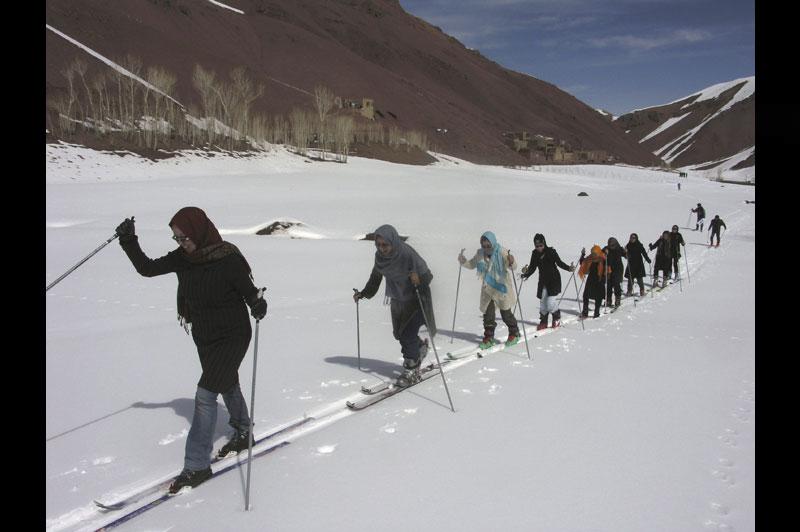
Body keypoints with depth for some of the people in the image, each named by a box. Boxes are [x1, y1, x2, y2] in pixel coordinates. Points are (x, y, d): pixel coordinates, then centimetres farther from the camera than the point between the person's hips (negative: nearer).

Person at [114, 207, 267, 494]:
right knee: (227, 385, 23)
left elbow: (250, 292, -18)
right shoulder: (183, 257, -5)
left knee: (205, 393, -12)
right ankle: (242, 434, 46)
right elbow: (147, 268, 4)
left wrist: (258, 306, -39)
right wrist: (128, 241, -6)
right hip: (204, 336, 7)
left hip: (231, 337, -7)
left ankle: (197, 465, -4)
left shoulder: (229, 259, -23)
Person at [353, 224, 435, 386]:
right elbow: (375, 277, 7)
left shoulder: (408, 255, -30)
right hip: (398, 300, 6)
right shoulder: (380, 256, -12)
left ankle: (411, 371, 8)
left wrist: (418, 279, -44)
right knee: (399, 334, 15)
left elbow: (427, 276, -24)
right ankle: (421, 347, 44)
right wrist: (363, 293, 8)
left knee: (408, 335, -9)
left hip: (415, 300, -6)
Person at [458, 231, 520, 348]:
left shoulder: (501, 252, -16)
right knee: (488, 313, 2)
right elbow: (472, 265, 13)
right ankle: (488, 338, 12)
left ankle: (514, 334, 26)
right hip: (487, 288, 4)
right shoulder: (480, 253, -1)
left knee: (506, 313, 5)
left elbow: (512, 266, -25)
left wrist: (511, 262, -48)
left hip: (502, 287, -4)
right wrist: (464, 262, -7)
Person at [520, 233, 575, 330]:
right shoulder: (535, 254, 1)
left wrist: (569, 268, -18)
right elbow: (532, 268, 4)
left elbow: (559, 263, -2)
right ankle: (543, 322, 24)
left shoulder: (551, 251, -12)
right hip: (543, 281, 4)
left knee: (550, 304, -11)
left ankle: (557, 317, 19)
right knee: (543, 303, 5)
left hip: (554, 280, -4)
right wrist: (526, 274, -14)